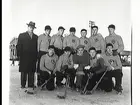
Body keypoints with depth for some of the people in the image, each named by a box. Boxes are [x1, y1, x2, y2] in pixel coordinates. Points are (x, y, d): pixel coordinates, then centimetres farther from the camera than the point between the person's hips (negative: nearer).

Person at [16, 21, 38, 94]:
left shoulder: (36, 37, 13)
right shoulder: (21, 35, 7)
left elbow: (37, 47, 9)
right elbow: (19, 46, 2)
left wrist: (36, 57, 1)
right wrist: (19, 55, -6)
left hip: (33, 57, 2)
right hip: (24, 57, -2)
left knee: (31, 73, -1)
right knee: (24, 72, 5)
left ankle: (30, 88, 2)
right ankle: (23, 85, 20)